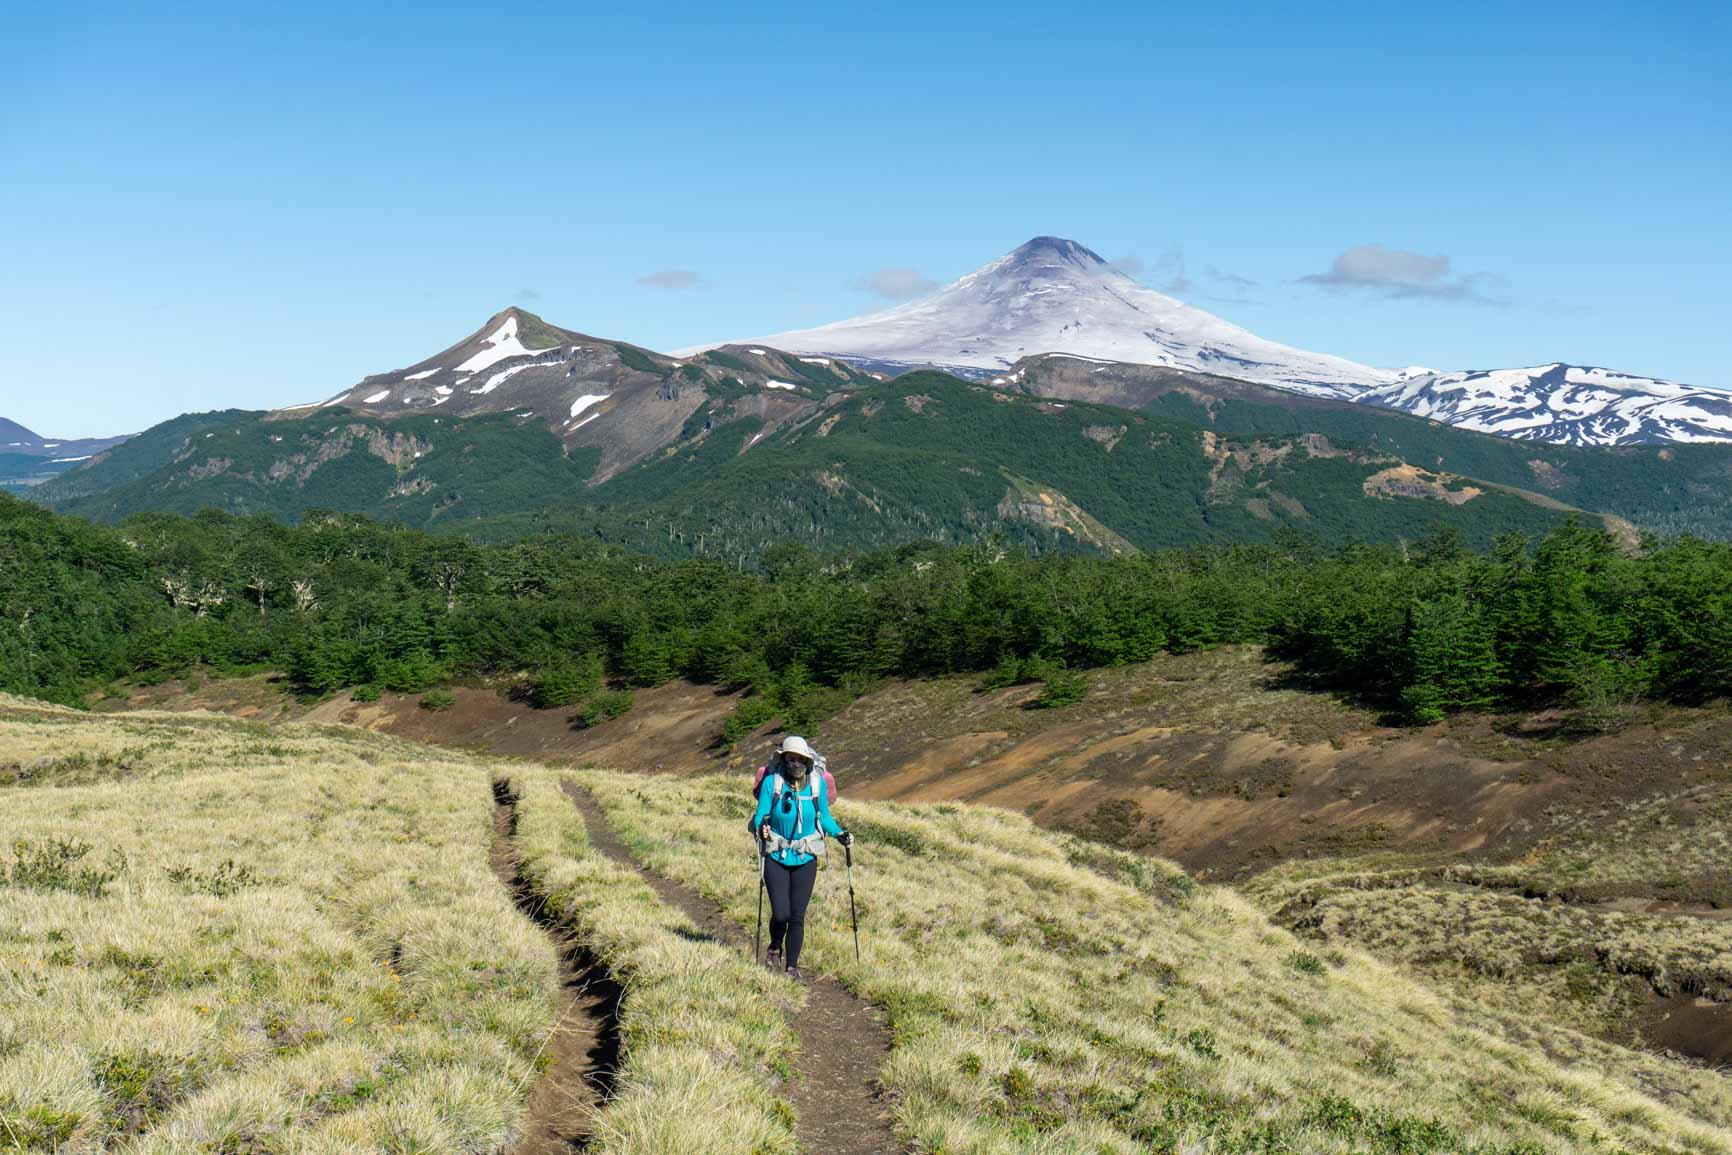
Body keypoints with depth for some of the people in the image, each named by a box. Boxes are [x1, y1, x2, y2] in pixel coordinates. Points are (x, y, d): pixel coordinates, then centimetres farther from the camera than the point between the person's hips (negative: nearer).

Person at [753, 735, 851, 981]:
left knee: (797, 916, -1)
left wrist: (839, 834, -8)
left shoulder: (817, 783, -3)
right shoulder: (772, 781, -10)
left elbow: (824, 817, 9)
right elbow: (760, 816, -9)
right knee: (781, 914, -7)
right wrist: (761, 826, -32)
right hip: (776, 857, -2)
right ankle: (775, 949, 26)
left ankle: (792, 966, 14)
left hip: (805, 859, 2)